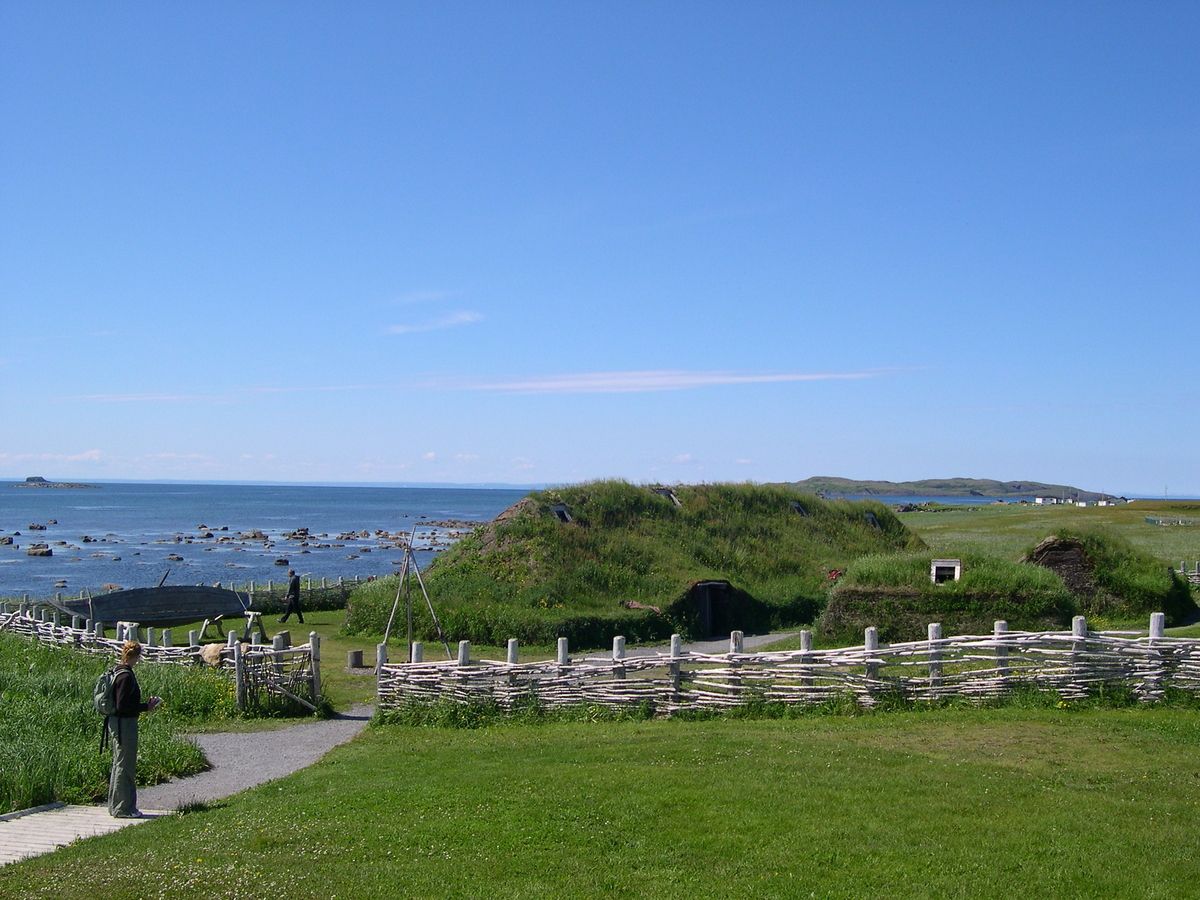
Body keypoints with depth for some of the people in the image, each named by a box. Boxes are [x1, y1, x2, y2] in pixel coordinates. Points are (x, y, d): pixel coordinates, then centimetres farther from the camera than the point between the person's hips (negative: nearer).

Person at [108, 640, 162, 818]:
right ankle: (123, 808, 4)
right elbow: (122, 706, -23)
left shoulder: (119, 673, 11)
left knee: (119, 765, 17)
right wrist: (146, 707, -14)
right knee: (125, 766, -3)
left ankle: (116, 806, 25)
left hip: (117, 723, 10)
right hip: (124, 725, -10)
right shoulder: (126, 676, -19)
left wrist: (145, 705, 11)